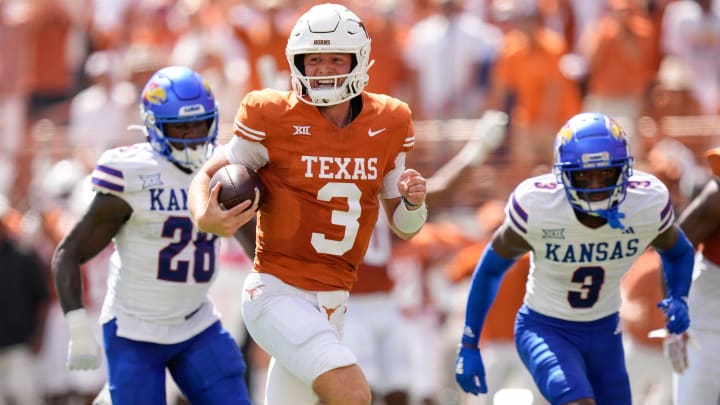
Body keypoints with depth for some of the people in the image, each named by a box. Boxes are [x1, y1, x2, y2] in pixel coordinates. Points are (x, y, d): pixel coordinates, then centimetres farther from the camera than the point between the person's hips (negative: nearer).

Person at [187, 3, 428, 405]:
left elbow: (403, 227, 12)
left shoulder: (387, 124, 5)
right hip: (278, 293, -6)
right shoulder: (273, 118, -9)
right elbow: (206, 178, -1)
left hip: (332, 302, 6)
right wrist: (206, 217, -23)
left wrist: (413, 202, -11)